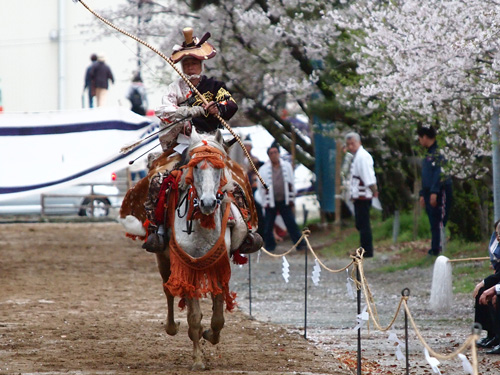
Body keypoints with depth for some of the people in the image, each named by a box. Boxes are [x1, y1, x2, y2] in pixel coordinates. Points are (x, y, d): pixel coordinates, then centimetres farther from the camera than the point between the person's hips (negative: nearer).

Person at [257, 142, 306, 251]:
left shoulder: (287, 166, 7)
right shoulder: (263, 169, 2)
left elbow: (291, 184, 12)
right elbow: (262, 187, 4)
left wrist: (291, 199, 9)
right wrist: (265, 202, -1)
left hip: (285, 201, 1)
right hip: (271, 202, -1)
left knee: (291, 223, -2)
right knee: (268, 226, 2)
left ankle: (300, 243, 0)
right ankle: (269, 245, 15)